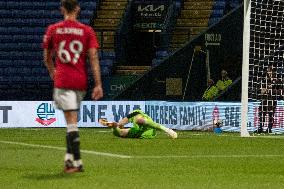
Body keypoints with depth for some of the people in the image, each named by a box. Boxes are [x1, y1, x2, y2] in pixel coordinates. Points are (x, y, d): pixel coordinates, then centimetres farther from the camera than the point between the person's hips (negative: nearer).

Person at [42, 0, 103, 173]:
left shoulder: (53, 30, 3)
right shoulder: (87, 31, 3)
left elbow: (47, 58, 12)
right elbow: (93, 58, -5)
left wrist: (53, 74, 31)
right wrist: (98, 84, -5)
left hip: (62, 80, -2)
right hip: (81, 81, 2)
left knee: (71, 120, -7)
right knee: (73, 121, 16)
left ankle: (77, 162, -13)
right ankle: (69, 157, 17)